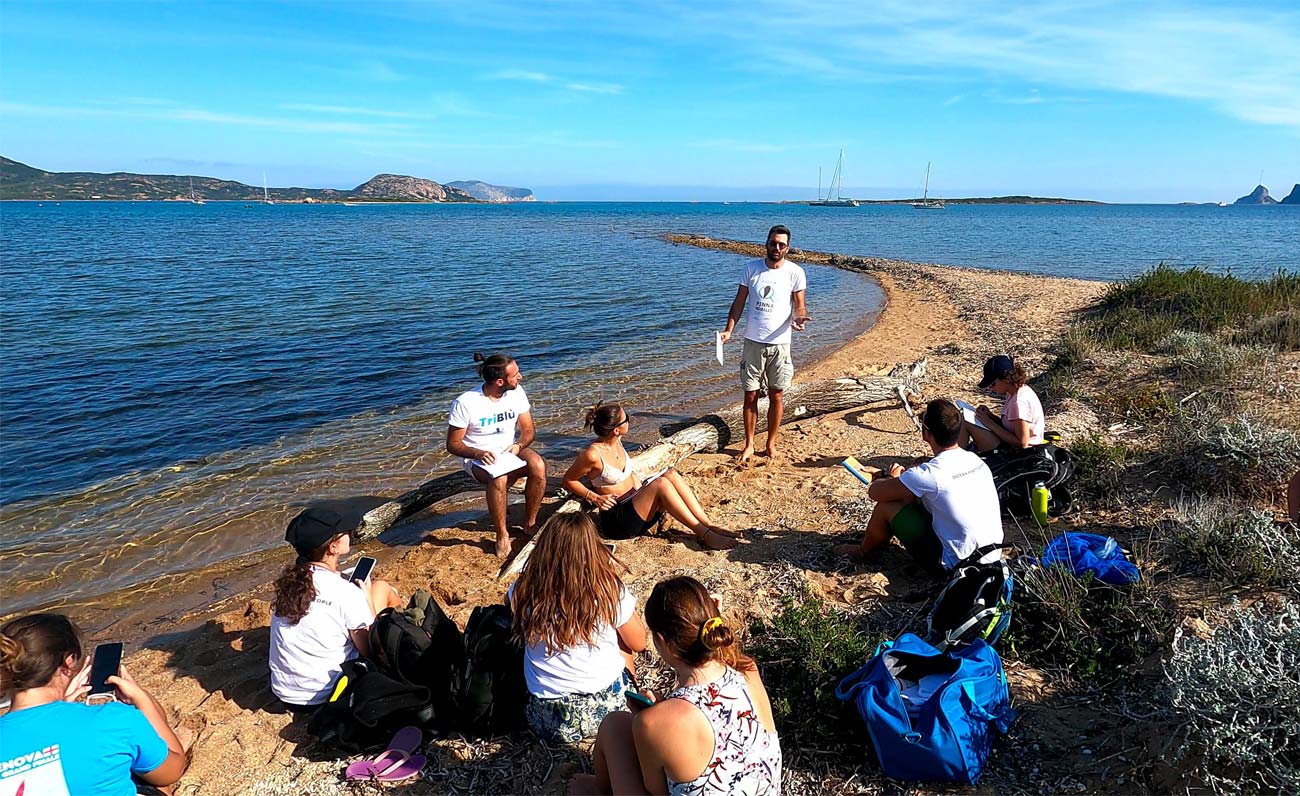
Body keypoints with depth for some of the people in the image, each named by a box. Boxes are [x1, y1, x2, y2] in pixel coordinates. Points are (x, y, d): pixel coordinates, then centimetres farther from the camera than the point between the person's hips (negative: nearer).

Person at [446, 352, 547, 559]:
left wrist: (519, 445, -20)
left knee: (538, 465, -29)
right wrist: (478, 453, -29)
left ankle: (530, 524, -11)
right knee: (498, 479, -38)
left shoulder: (516, 393, -6)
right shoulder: (465, 403, -18)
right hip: (479, 457, -4)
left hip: (510, 449, 4)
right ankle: (502, 535, -17)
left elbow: (528, 430, 3)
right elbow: (453, 444, -10)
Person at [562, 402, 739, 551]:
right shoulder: (592, 455, -19)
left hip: (636, 503, 8)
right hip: (618, 521, -8)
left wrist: (638, 483, 8)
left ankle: (710, 525, -19)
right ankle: (705, 535, -27)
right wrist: (594, 497, -15)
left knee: (671, 474, -15)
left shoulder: (617, 441, 5)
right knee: (661, 484, -28)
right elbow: (568, 480, -7)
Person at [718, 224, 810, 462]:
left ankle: (771, 443, 21)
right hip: (753, 342, 1)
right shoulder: (751, 268, 2)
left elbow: (799, 306, -2)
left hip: (779, 344, -1)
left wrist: (799, 317, -26)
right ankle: (749, 444, 19)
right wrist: (729, 329, -7)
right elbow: (739, 302, 5)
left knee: (776, 396, 7)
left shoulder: (795, 272, -3)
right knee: (750, 396, 6)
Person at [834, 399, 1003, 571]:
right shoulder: (975, 460, -1)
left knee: (887, 505, -2)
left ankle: (863, 551, 26)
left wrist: (892, 479, 7)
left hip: (954, 565, -8)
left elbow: (874, 492, -13)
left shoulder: (929, 474, -25)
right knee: (915, 493, 20)